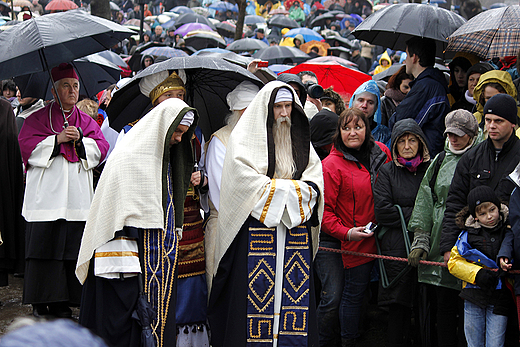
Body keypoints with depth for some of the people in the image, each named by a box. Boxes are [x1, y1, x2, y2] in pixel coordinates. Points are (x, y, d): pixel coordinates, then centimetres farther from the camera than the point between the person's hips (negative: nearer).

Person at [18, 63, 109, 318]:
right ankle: (41, 303, 2)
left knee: (72, 248, -2)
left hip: (77, 198, 3)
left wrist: (80, 140, -9)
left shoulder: (86, 121, 17)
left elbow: (101, 148, 7)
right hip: (46, 197, -3)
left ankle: (62, 303, 5)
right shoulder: (38, 118, 8)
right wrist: (57, 139, -13)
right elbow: (27, 146, -4)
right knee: (45, 246, -6)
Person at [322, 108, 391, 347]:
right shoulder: (332, 165, -10)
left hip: (378, 237, 5)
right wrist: (346, 233, -21)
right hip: (354, 243, -5)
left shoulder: (381, 153, 6)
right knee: (354, 293, 0)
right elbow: (324, 210, -11)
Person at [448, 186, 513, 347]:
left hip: (500, 298, -1)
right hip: (474, 296, 1)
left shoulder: (509, 232, 1)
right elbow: (454, 262, 3)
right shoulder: (469, 234, 1)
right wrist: (477, 274, -11)